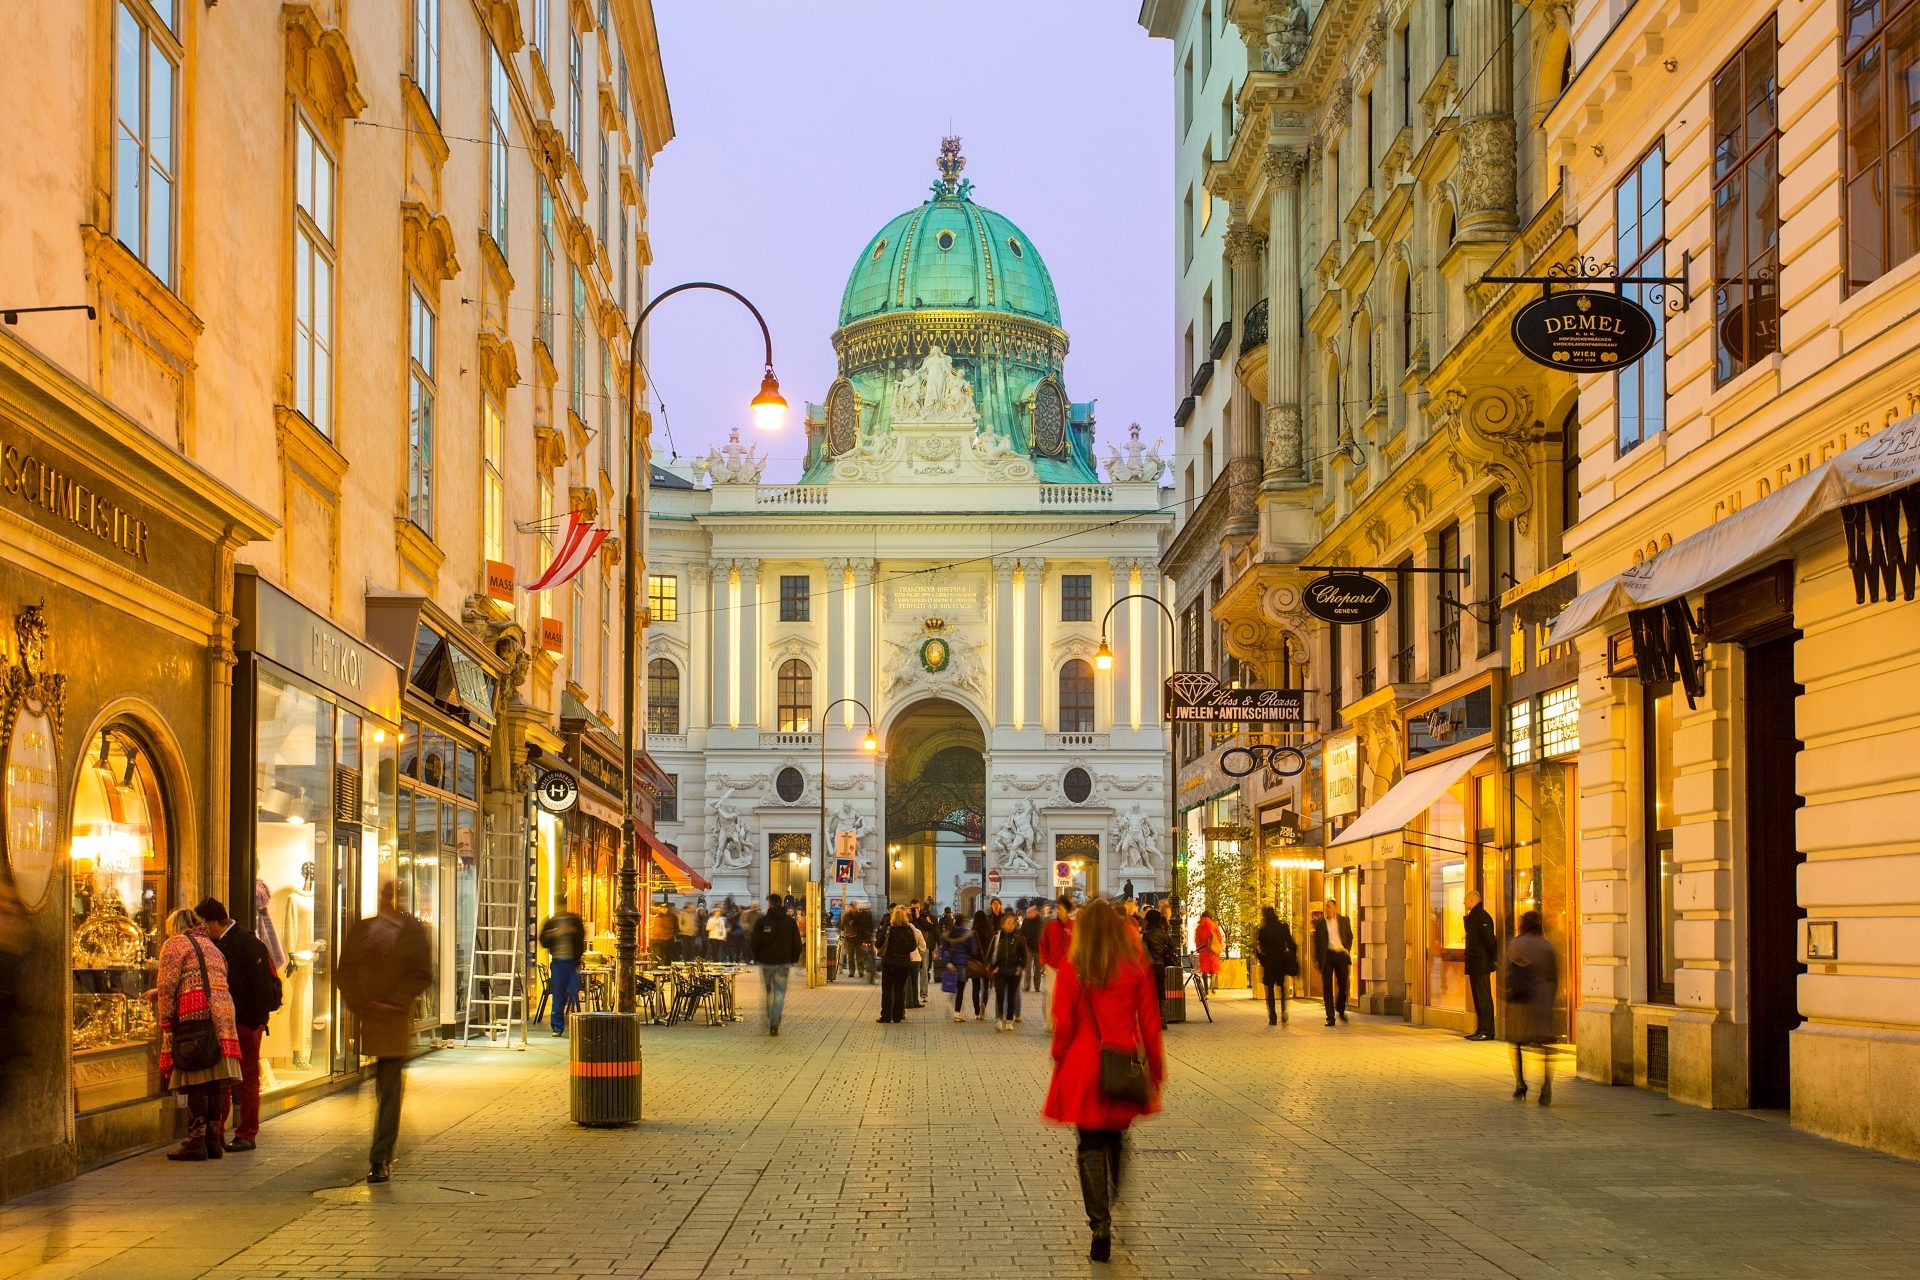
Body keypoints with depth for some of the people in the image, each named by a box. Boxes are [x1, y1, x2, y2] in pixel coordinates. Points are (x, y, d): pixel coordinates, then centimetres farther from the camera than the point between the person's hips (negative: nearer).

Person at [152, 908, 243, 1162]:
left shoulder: (175, 944, 5)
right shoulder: (212, 947, 28)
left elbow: (167, 987, -6)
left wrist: (165, 1025, -5)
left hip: (194, 1016, -7)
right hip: (222, 1015, 7)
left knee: (196, 1083, -7)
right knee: (215, 1082, 8)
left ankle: (196, 1141, -7)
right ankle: (213, 1140, 10)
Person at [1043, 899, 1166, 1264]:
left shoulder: (1072, 967, -5)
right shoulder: (1136, 965, 0)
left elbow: (1063, 1025, -4)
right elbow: (1150, 1022, 2)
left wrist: (1060, 1064, 8)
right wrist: (1155, 1068, 11)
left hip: (1083, 1067, -2)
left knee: (1091, 1146, 3)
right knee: (1117, 1139, 19)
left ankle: (1101, 1227, -5)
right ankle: (1119, 1211, 22)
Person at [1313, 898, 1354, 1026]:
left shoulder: (1344, 921, 8)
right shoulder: (1319, 923, 5)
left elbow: (1350, 937, 16)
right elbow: (1316, 941, 5)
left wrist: (1347, 950, 2)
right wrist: (1316, 959, -1)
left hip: (1341, 954, 1)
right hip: (1327, 955, -1)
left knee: (1343, 984, 3)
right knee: (1327, 987, -2)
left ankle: (1341, 1009, 30)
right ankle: (1330, 1017, 1)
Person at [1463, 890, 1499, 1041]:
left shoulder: (1482, 916, -15)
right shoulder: (1472, 916, 16)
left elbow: (1489, 939, -17)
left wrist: (1494, 958, -10)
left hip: (1481, 965, -10)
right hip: (1474, 965, 10)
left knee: (1484, 998, -8)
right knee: (1478, 999, 12)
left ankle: (1487, 1031, -7)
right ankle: (1481, 1030, 16)